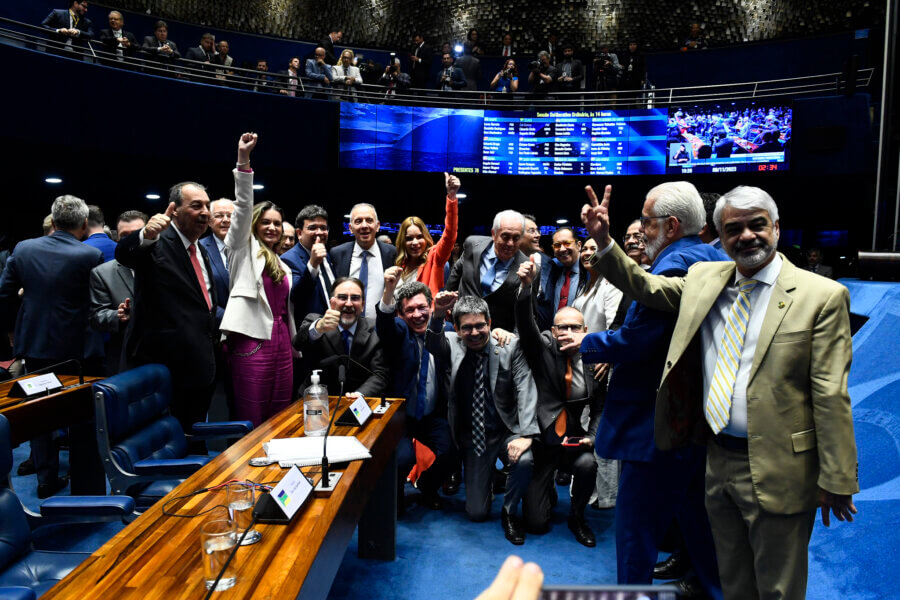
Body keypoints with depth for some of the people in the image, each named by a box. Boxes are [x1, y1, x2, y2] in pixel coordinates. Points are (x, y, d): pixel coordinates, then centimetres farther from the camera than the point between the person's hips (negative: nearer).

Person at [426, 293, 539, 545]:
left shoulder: (510, 347, -8)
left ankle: (509, 512, -2)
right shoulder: (452, 345, -5)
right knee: (477, 512, 2)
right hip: (473, 437, 1)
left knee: (524, 460, -33)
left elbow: (525, 389, -14)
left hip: (506, 431, -1)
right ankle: (485, 478, 38)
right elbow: (431, 343, -26)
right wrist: (437, 315, -47)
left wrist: (526, 434, -25)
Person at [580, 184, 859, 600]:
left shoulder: (822, 296, -11)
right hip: (719, 462, 5)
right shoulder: (704, 278, 4)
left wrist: (836, 481, -11)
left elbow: (831, 396, -13)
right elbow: (643, 286, 11)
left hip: (776, 471, -5)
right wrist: (603, 241, -4)